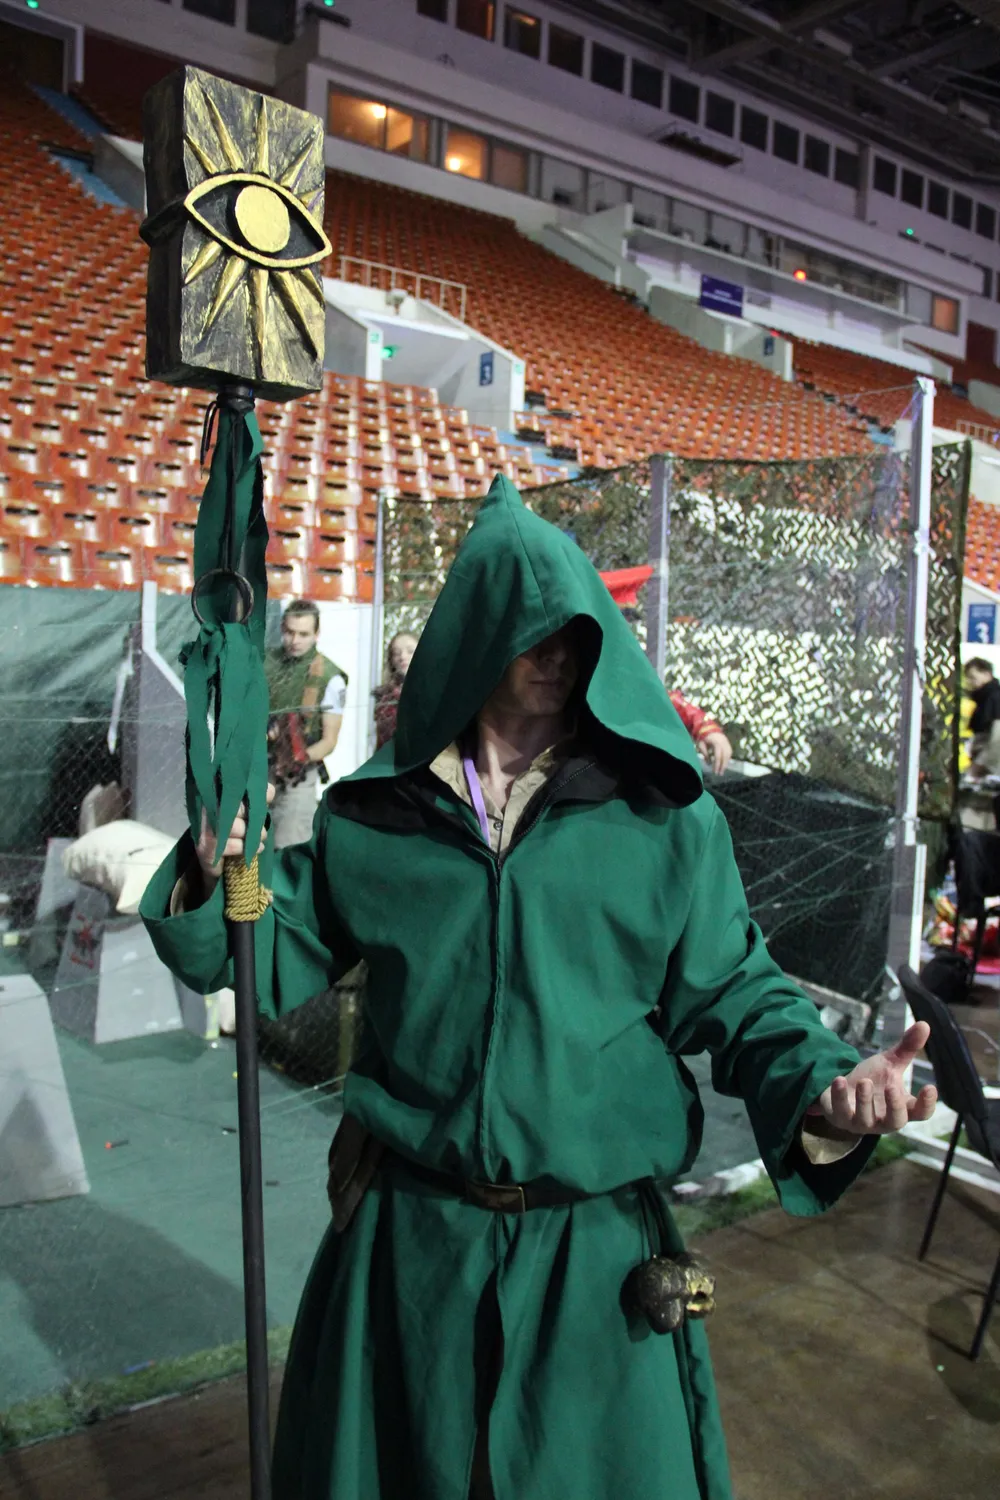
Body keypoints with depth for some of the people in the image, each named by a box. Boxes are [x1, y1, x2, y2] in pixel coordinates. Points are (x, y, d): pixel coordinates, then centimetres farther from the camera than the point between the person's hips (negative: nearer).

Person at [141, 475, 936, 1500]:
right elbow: (285, 953, 4)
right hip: (408, 1232, 2)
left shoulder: (665, 815, -6)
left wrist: (821, 1083, -23)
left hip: (595, 1245, -1)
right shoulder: (377, 809, -2)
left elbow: (732, 991, -5)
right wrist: (220, 876, -14)